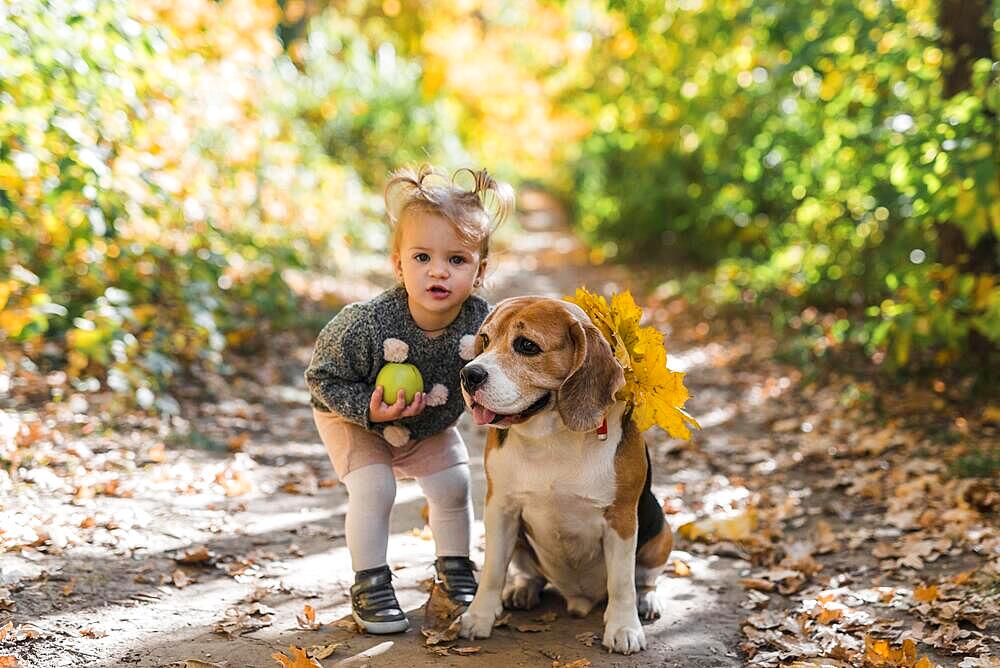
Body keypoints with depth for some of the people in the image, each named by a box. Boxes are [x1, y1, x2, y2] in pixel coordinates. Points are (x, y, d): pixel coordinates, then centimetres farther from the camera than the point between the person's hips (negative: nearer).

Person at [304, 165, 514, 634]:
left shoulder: (481, 323, -30)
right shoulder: (366, 323, -39)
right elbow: (321, 376, -25)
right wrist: (368, 409, -36)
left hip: (431, 425, 4)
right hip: (352, 417, -3)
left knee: (453, 486, 5)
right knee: (373, 489, -17)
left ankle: (453, 570, 31)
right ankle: (369, 586, 3)